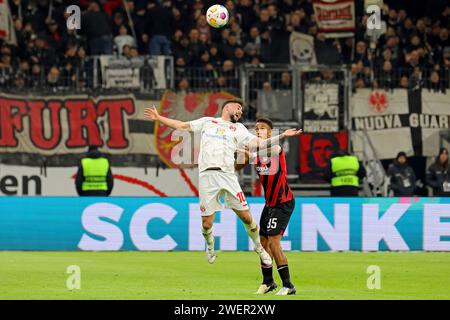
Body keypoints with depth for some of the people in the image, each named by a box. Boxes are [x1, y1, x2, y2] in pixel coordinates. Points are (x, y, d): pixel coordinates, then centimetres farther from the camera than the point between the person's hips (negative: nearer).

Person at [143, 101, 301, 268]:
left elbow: (258, 143, 11)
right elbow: (182, 125, 22)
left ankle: (259, 247, 17)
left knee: (245, 215, -5)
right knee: (206, 223, -3)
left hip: (227, 176, 1)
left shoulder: (238, 128, 20)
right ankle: (210, 246, 27)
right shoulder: (207, 122, 21)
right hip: (207, 176, -1)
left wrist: (282, 135, 2)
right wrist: (158, 118, 17)